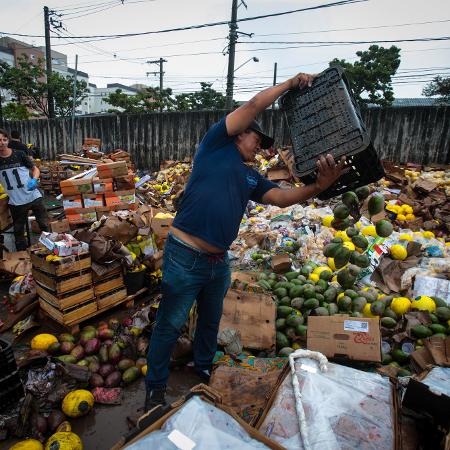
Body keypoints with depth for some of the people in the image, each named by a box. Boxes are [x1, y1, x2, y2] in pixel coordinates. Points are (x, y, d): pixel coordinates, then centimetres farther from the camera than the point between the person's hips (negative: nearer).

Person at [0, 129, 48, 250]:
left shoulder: (19, 154, -4)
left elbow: (35, 169, 4)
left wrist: (34, 179, -14)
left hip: (34, 196, -1)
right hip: (15, 202, 2)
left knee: (45, 225, 7)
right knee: (18, 230, 13)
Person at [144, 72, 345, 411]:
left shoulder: (252, 178, 15)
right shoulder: (216, 145, -2)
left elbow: (284, 198, 3)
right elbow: (253, 106, -6)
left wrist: (320, 186, -13)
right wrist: (290, 84, 6)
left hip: (219, 262, 7)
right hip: (185, 258, -7)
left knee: (211, 320, 25)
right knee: (170, 326, 9)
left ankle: (204, 367, 51)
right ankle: (155, 387, 31)